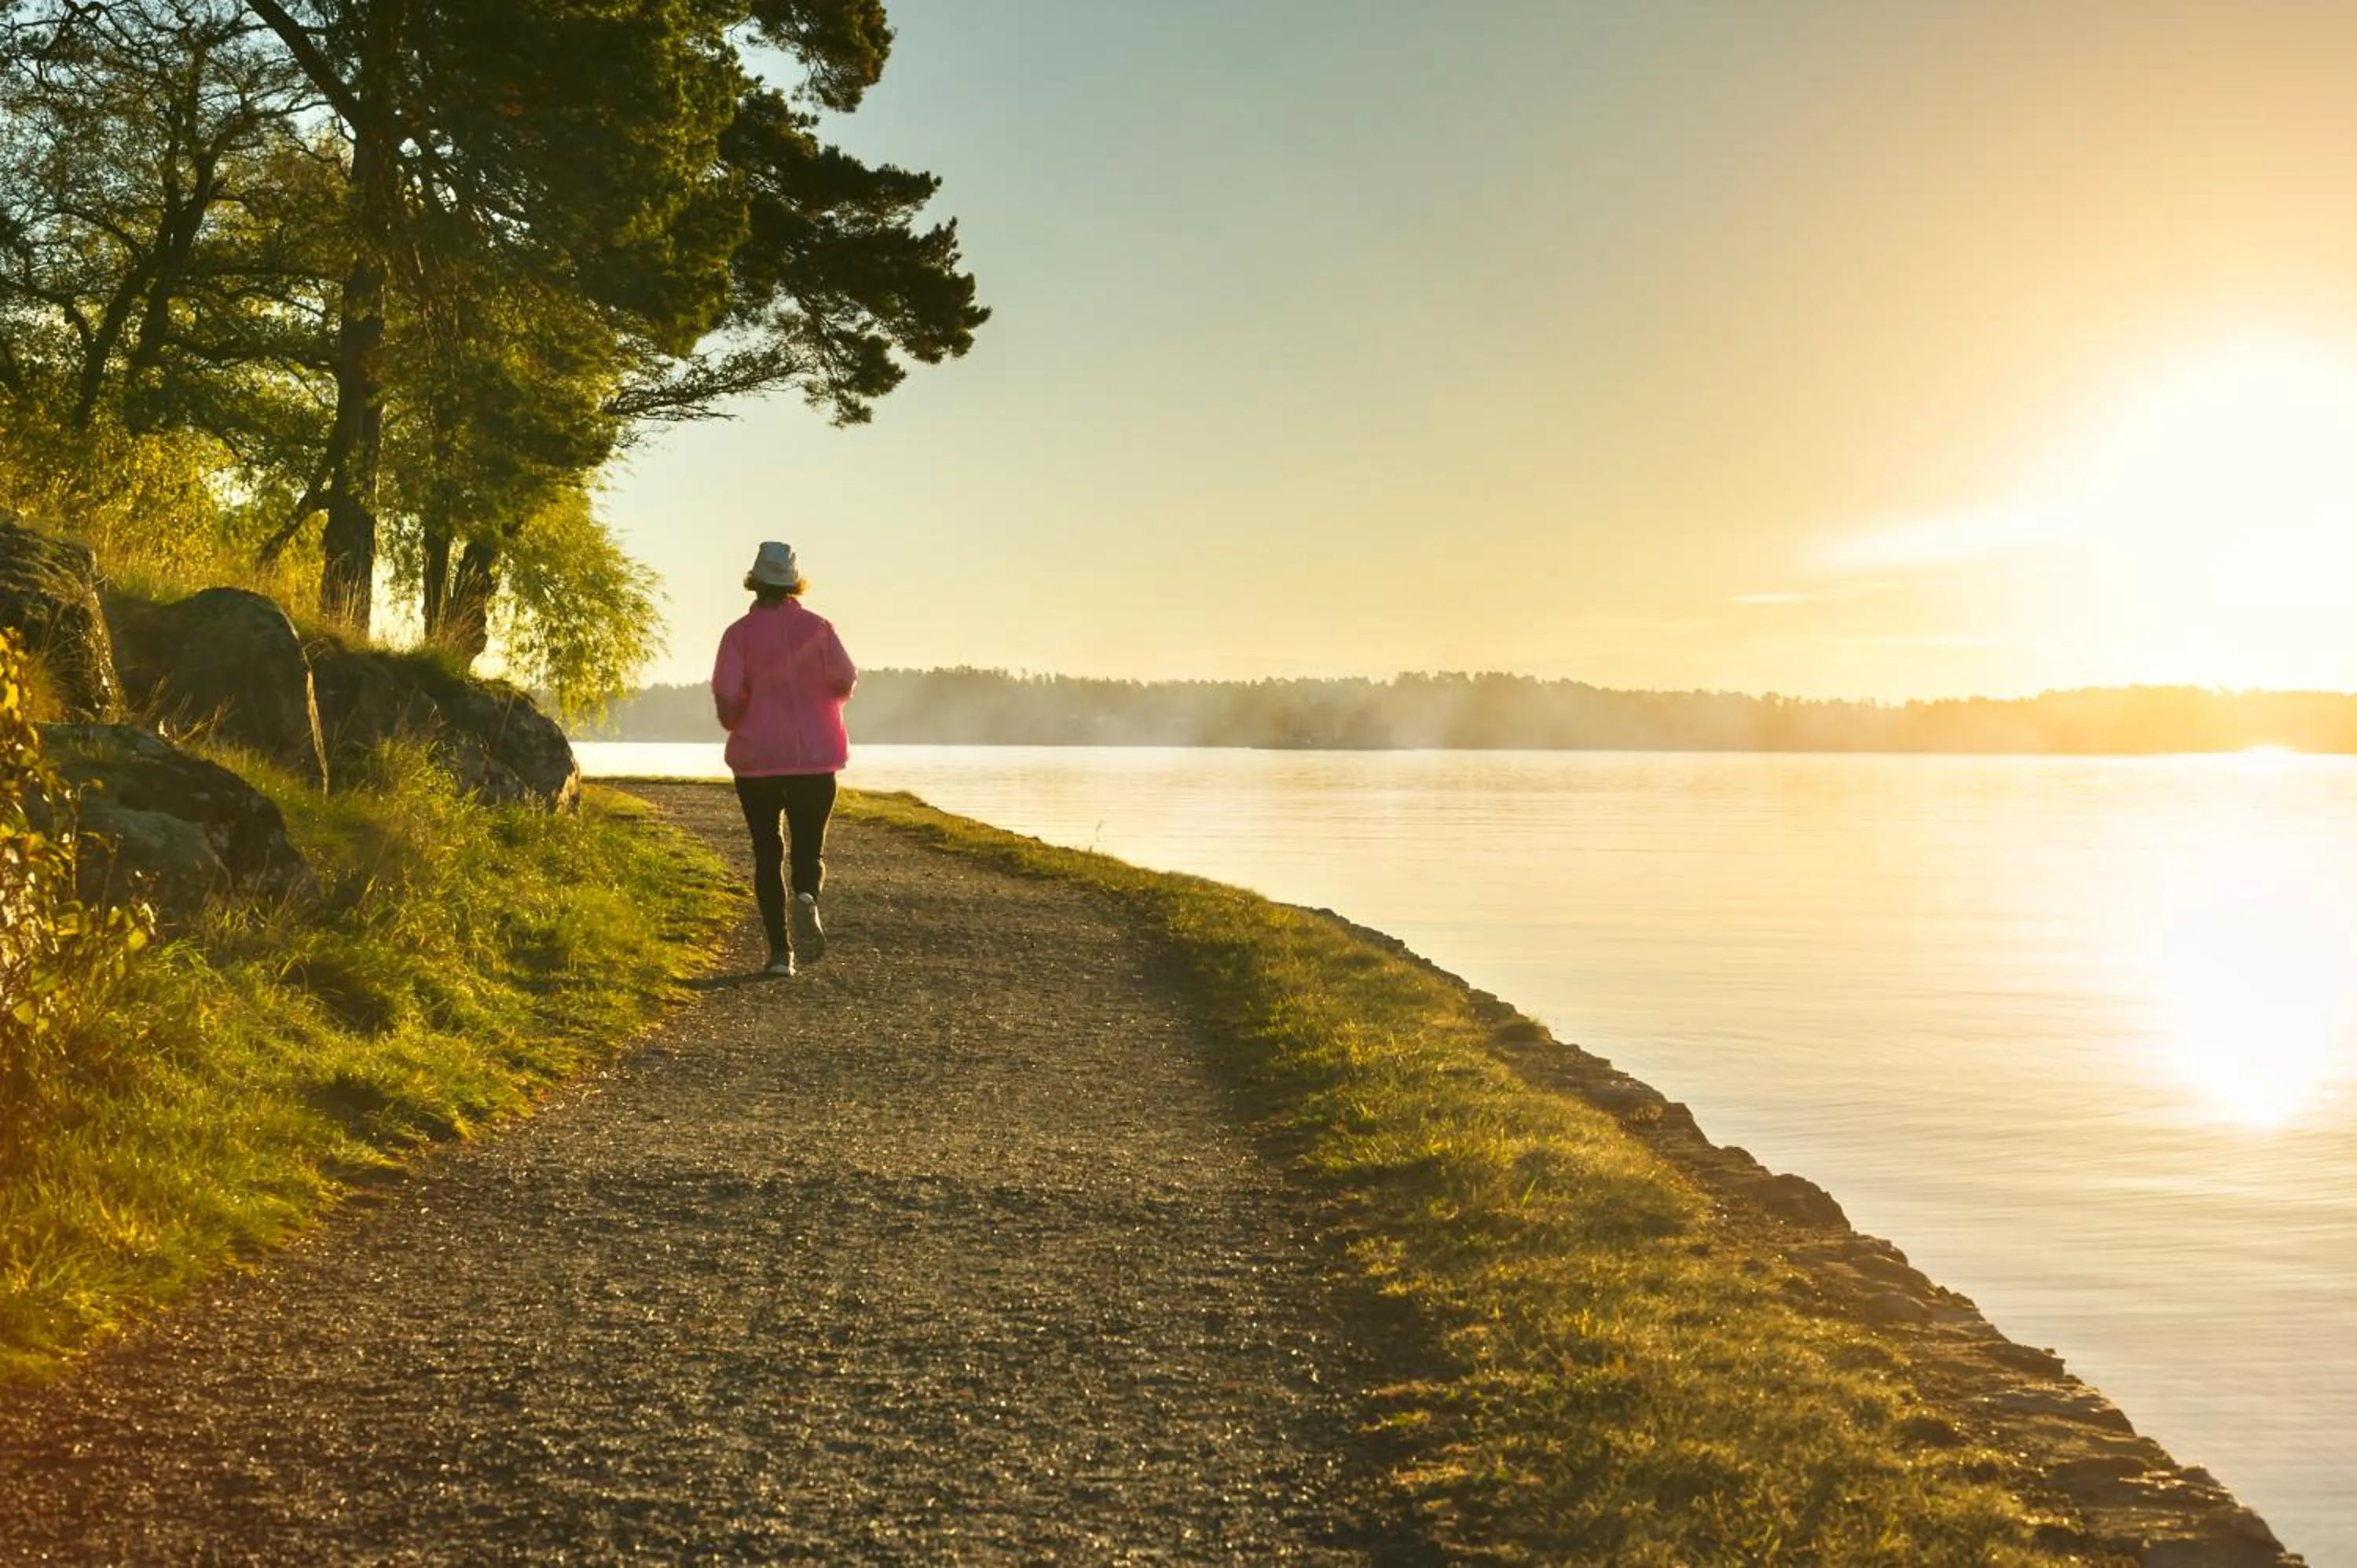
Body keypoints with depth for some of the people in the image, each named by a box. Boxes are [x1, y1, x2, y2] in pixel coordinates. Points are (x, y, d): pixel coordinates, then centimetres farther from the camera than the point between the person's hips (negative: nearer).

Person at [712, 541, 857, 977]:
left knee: (767, 854, 8)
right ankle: (807, 899, -26)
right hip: (815, 760, 0)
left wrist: (736, 724, 8)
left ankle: (779, 951, 2)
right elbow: (845, 681, -7)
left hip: (756, 761, 0)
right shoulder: (817, 627, 0)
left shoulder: (740, 633, -4)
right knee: (808, 851, 8)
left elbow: (726, 693, -13)